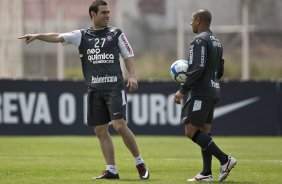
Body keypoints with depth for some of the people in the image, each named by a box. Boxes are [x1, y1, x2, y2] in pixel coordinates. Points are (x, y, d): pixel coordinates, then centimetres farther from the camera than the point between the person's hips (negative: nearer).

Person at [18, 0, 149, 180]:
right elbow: (58, 37, -1)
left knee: (120, 126, -14)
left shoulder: (116, 34, 7)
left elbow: (128, 56, 8)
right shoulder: (82, 35, 9)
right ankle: (112, 170, 9)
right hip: (94, 89, 3)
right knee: (100, 130, 2)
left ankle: (140, 163, -1)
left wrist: (132, 76, -7)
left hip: (114, 87, -3)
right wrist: (37, 36, -14)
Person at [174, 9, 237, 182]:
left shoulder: (200, 41, -13)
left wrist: (183, 90, -18)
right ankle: (206, 173, 7)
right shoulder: (217, 41, 17)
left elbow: (197, 69, -22)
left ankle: (225, 159, -16)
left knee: (191, 131, -10)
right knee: (204, 132, 10)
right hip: (214, 91, 10)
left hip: (201, 94, -10)